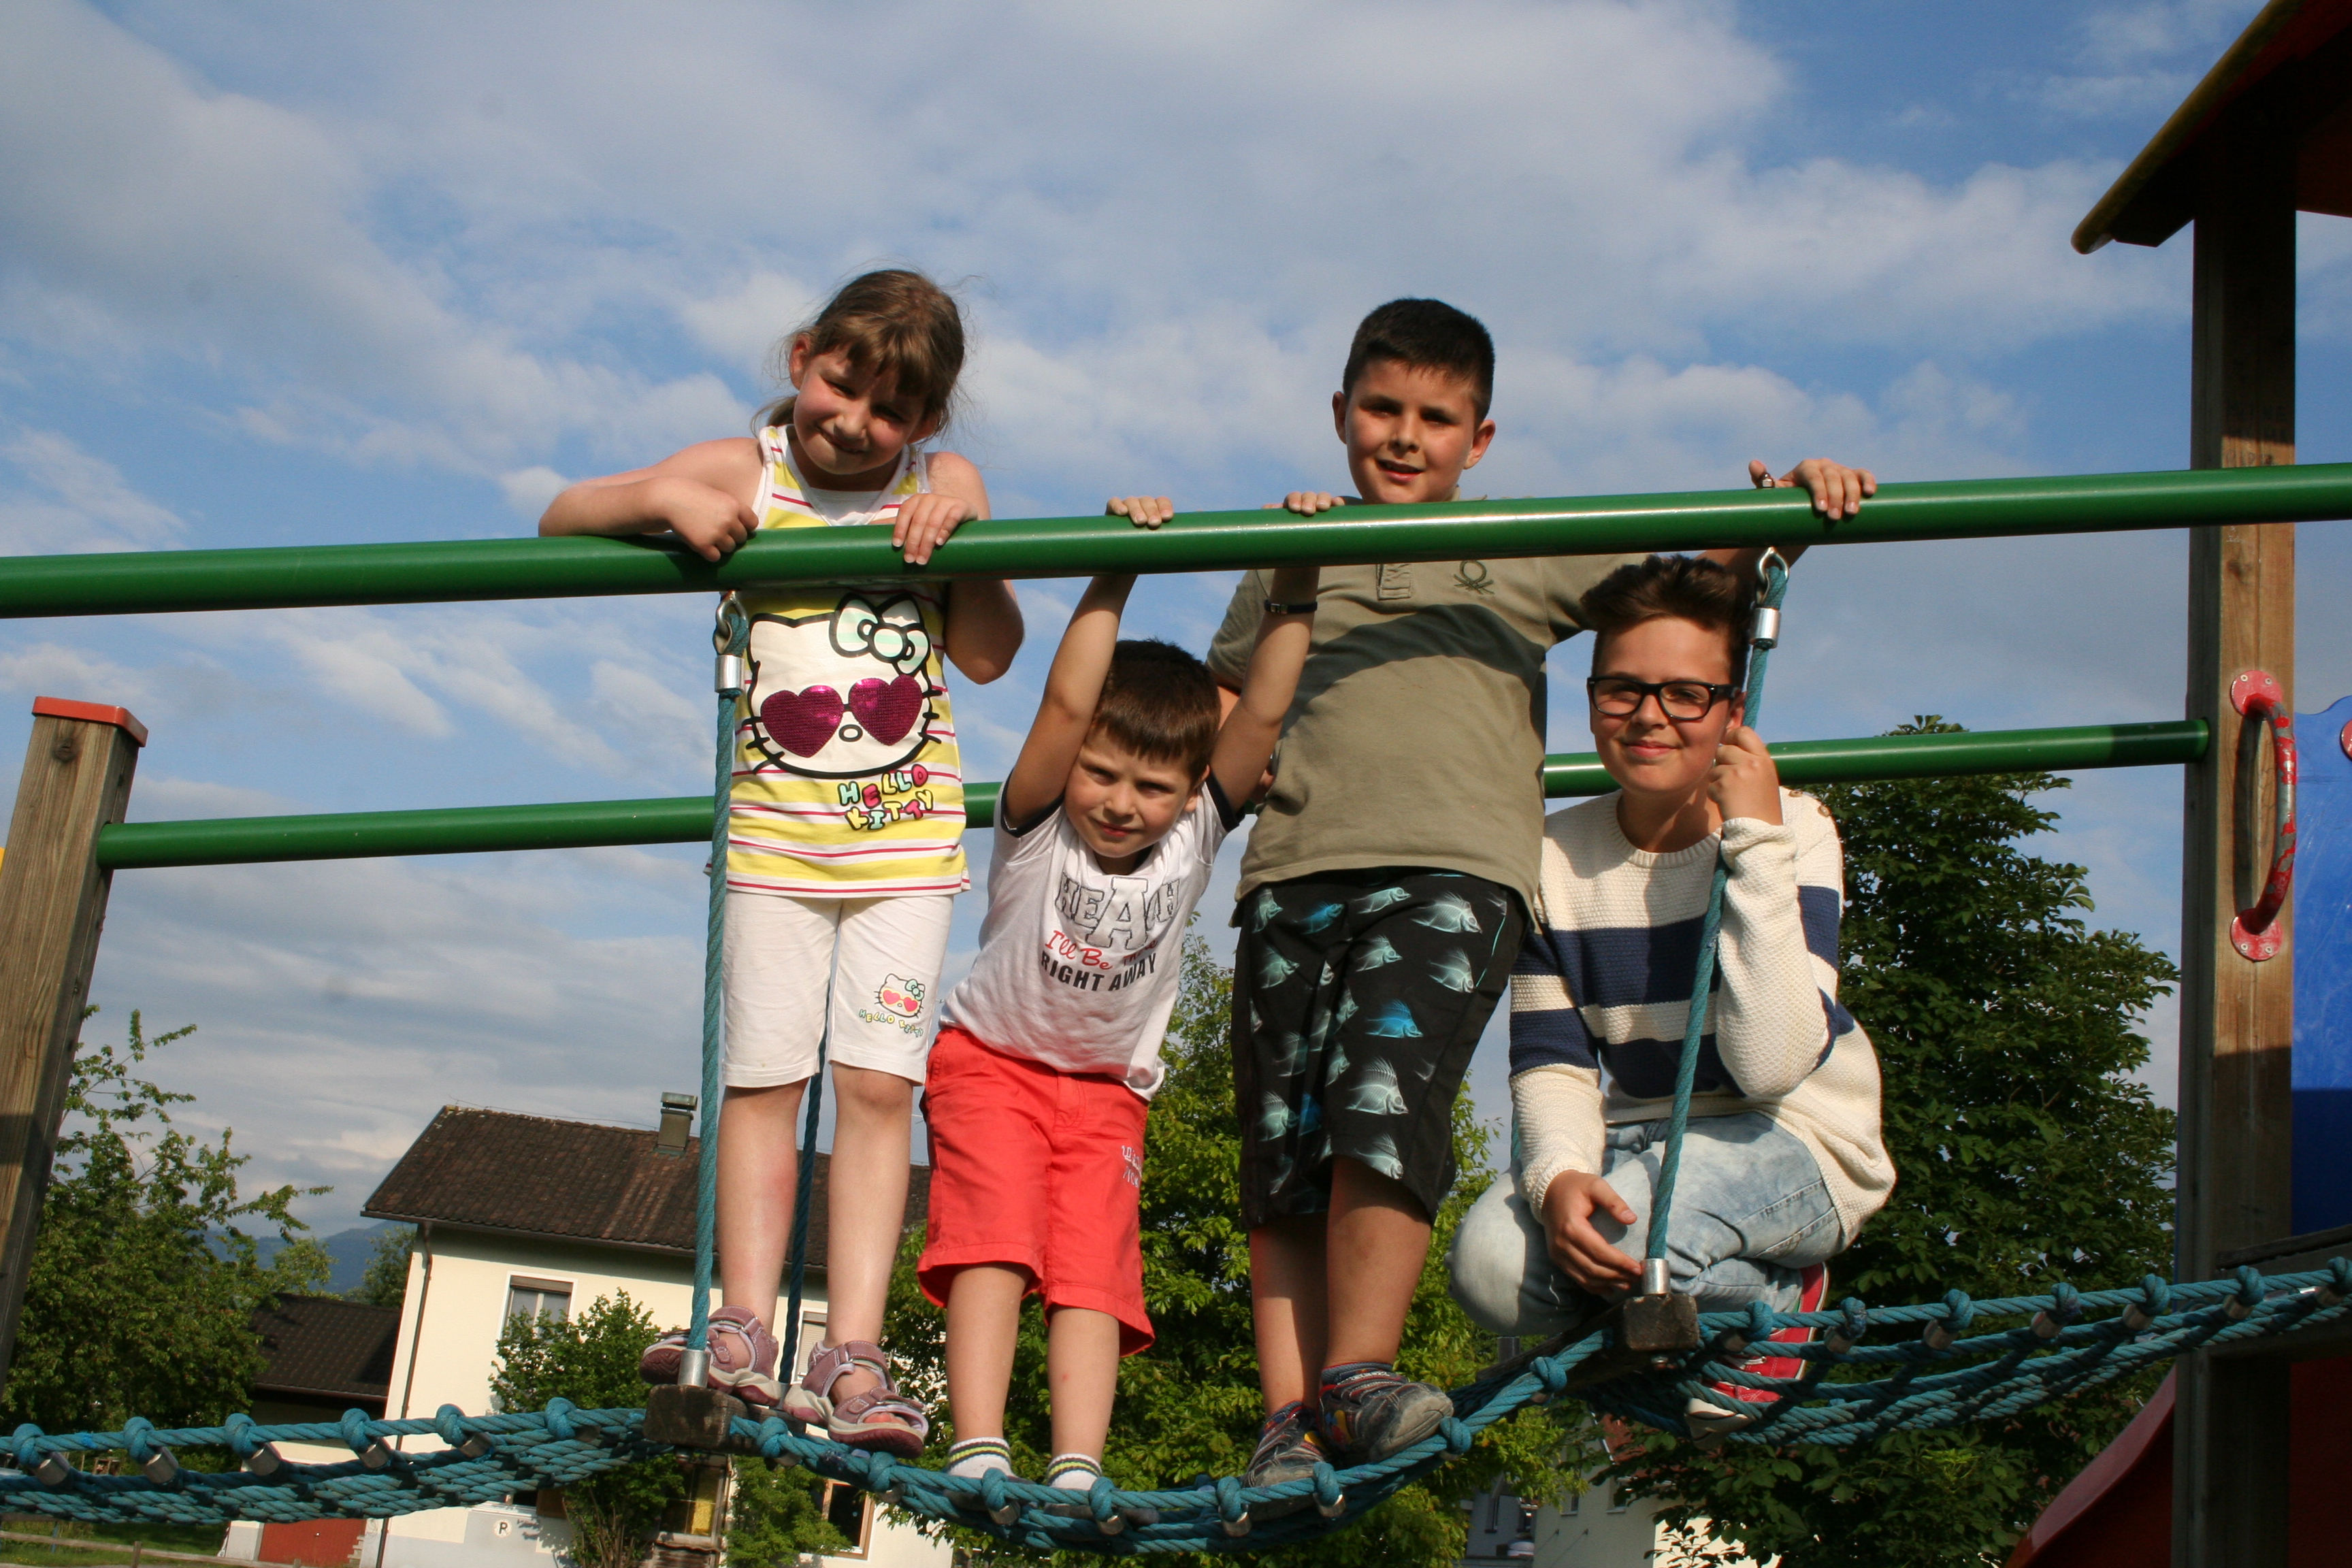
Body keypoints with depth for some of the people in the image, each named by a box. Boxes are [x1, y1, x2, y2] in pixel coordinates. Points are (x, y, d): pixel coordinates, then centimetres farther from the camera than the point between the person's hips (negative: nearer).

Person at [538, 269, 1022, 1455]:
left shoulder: (944, 484, 3)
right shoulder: (741, 471, 1)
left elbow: (988, 658, 0)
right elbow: (559, 523, 1)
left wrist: (959, 539, -15)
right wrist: (661, 496, -17)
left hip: (907, 832, 0)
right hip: (774, 827, 0)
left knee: (877, 1081, -7)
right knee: (762, 1078, -3)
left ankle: (850, 1357, -7)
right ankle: (744, 1335, 2)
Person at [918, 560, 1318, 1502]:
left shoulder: (1195, 836, -11)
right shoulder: (1037, 828, -19)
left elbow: (1263, 713, -22)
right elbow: (1065, 703, -35)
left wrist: (1294, 590, -30)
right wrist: (1112, 580, -41)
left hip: (1107, 1088, 2)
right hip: (992, 1058, -2)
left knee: (1094, 1268, -11)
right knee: (997, 1242, -20)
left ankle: (1077, 1474, -20)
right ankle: (976, 1455, -25)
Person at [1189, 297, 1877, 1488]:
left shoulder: (1527, 558, 21)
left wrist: (1786, 513, 0)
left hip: (1453, 870, -2)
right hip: (1293, 872, 3)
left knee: (1385, 1103, -24)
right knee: (1282, 1158, -4)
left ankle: (1357, 1378, -14)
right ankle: (1288, 1424, -1)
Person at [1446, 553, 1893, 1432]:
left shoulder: (1792, 833, -14)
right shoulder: (1556, 857, -2)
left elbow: (1771, 1065, -27)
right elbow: (1550, 1061, -5)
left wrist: (1755, 842, -28)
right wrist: (1558, 1177, -28)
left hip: (1798, 1141, -3)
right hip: (1639, 1141, 4)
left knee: (1638, 1223, -35)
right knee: (1492, 1266, -26)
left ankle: (1774, 1299, -2)